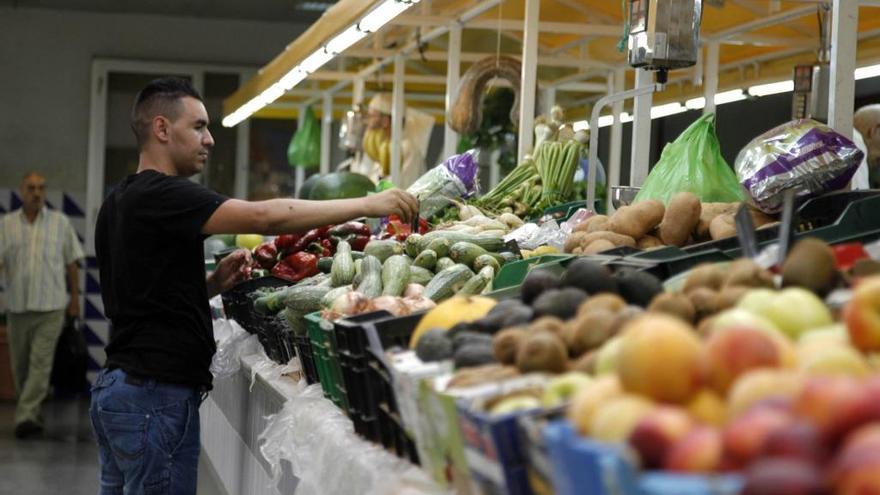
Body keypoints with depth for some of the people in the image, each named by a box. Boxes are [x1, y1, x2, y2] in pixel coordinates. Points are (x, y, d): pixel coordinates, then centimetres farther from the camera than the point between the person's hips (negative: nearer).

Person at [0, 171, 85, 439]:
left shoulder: (60, 222, 4)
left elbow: (72, 263, 7)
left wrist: (74, 298, 5)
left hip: (51, 306, -2)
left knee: (40, 363, -11)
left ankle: (26, 416, -13)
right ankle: (32, 412, 27)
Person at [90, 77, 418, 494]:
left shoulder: (120, 202, 15)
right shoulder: (161, 195, -15)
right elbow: (265, 217, -25)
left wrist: (213, 283, 6)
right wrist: (367, 205, -20)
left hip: (118, 386, 10)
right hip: (156, 395, -10)